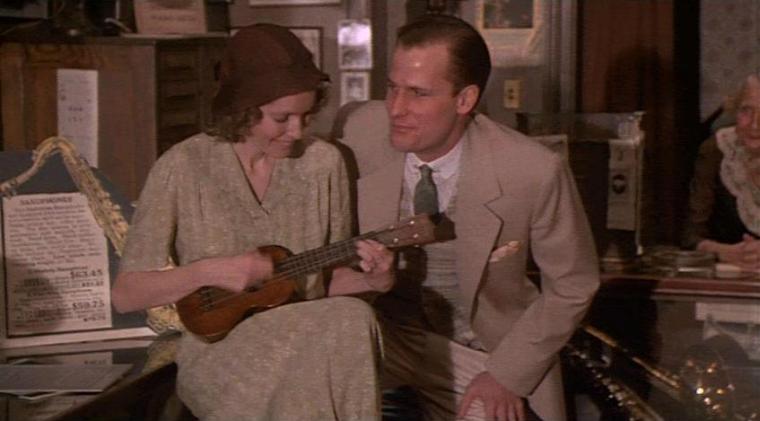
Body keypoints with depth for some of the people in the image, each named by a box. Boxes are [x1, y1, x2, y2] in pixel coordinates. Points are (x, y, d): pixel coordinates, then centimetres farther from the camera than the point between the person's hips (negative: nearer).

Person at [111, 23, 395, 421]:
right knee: (349, 323, -29)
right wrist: (206, 272, -19)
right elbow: (125, 294, -5)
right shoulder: (183, 167, -9)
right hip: (217, 352, -4)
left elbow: (330, 279, 12)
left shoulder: (323, 162, 2)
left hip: (306, 342, 4)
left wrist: (374, 280, -9)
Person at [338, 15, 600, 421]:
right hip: (380, 329, 1)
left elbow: (572, 287, -7)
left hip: (478, 351, -1)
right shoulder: (362, 130, -16)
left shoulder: (534, 172, -23)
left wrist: (507, 374, -9)